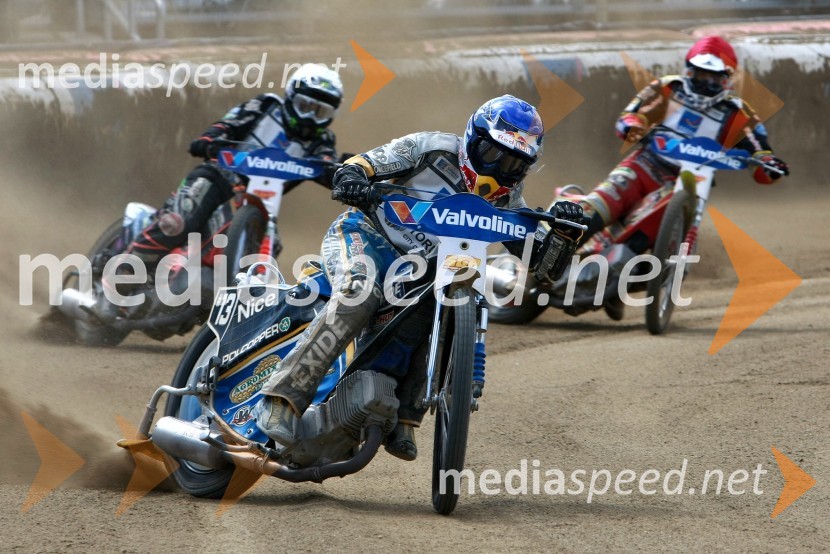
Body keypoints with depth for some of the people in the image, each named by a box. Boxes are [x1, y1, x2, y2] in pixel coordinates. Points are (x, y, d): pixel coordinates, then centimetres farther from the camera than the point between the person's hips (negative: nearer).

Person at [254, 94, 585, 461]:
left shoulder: (506, 200, 8)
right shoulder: (433, 150, -8)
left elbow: (544, 265, 5)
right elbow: (363, 164, -9)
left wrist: (564, 232, -16)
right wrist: (351, 177, -34)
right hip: (365, 233, -7)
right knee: (360, 293, -35)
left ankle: (403, 418, -10)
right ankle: (283, 398, -40)